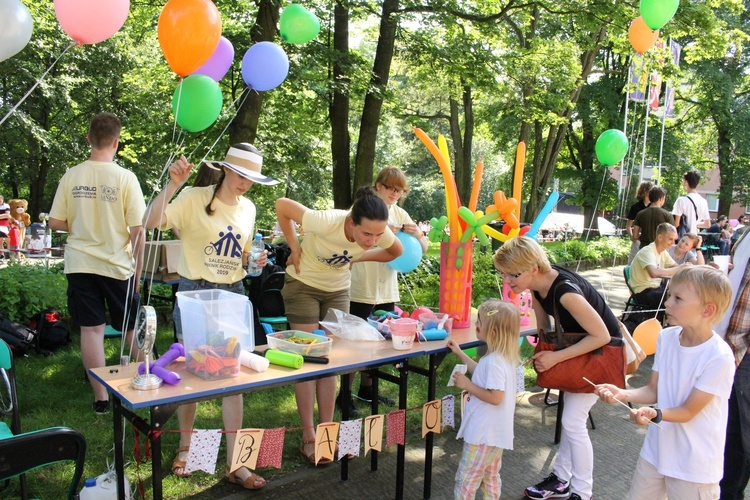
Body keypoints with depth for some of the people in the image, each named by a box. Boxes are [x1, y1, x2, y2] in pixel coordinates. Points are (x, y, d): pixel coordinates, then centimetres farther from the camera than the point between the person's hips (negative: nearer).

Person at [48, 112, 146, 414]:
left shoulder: (71, 176, -3)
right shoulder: (125, 178, -10)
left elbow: (55, 223, 1)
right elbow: (138, 229, -11)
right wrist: (139, 269, -1)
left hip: (80, 264, 2)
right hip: (117, 265, -2)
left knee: (91, 329, 7)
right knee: (132, 328, 14)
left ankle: (101, 398, 13)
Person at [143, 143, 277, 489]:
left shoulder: (248, 208, 9)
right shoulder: (194, 199, -8)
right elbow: (151, 223, -22)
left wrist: (254, 261, -1)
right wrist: (172, 184, -31)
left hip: (233, 295, 4)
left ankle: (233, 462, 10)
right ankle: (185, 447, 30)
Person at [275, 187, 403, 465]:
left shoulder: (381, 232, -24)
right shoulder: (326, 222, -37)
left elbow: (396, 251, 0)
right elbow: (281, 205, -23)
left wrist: (358, 257, -6)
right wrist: (294, 247, -18)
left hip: (338, 289, 4)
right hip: (303, 284, -4)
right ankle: (308, 437, 6)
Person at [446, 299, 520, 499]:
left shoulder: (494, 362, -28)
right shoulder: (503, 356, 4)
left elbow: (495, 397, -30)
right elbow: (483, 374, 19)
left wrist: (467, 385, -22)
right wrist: (460, 353, 20)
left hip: (484, 434, -10)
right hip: (495, 432, 10)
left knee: (466, 478, 3)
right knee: (491, 476, 23)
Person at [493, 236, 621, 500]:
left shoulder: (566, 291, -37)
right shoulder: (539, 283, -12)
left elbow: (601, 336, -30)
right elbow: (544, 327, 3)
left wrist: (556, 357, -28)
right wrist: (542, 353, -7)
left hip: (602, 350, -8)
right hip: (578, 344, 8)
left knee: (573, 421, -6)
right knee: (570, 417, 16)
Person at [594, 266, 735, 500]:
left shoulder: (719, 357, -23)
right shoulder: (666, 337, -5)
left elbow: (688, 411, -19)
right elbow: (653, 390, 1)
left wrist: (655, 414, -37)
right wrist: (621, 394, -16)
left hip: (694, 464, -6)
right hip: (656, 451, 6)